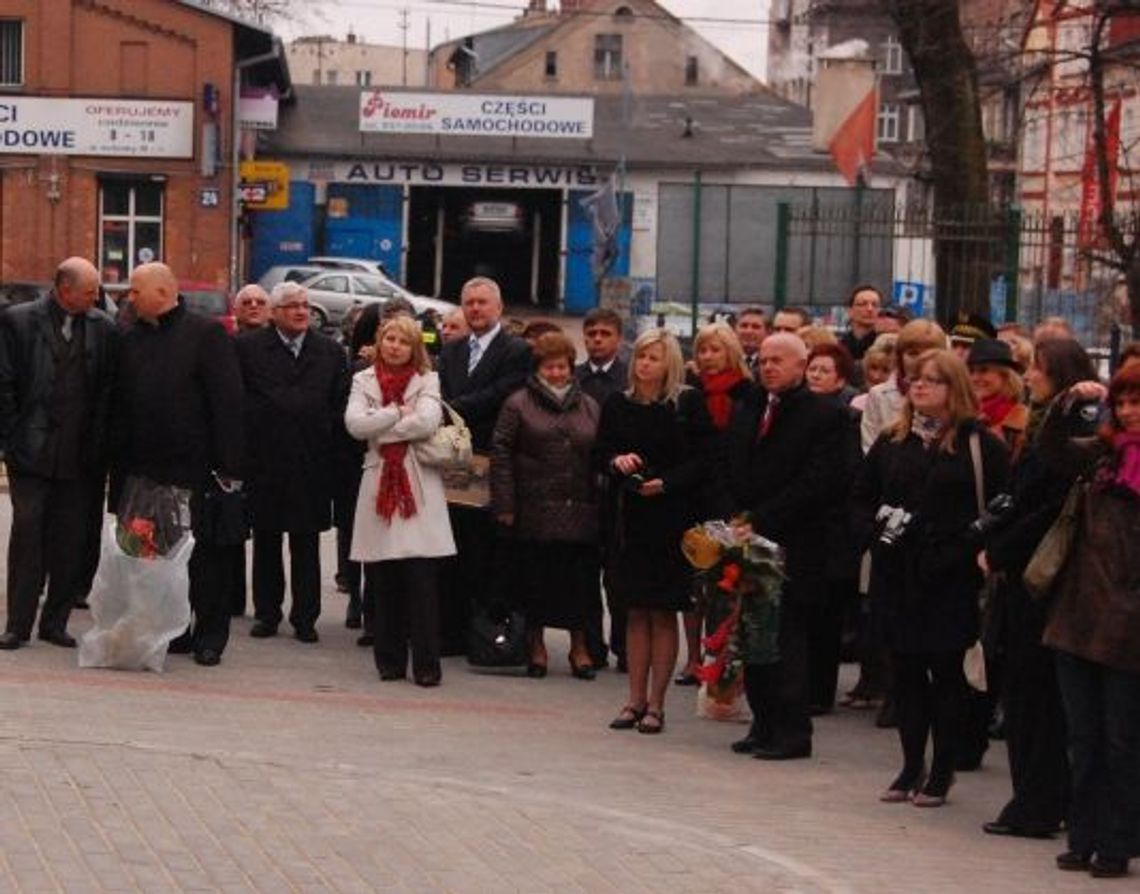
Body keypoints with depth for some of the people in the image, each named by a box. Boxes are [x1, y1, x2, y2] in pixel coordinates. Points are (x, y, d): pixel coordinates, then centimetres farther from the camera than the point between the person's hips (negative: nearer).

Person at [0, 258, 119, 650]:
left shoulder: (104, 329, 5)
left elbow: (108, 392, 7)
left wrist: (98, 447, 0)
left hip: (80, 457, 2)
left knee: (72, 541, 4)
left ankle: (55, 622, 14)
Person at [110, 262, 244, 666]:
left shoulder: (206, 334, -5)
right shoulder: (132, 339, 13)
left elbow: (229, 401, -9)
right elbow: (120, 407, 15)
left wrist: (229, 465, -15)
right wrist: (118, 466, 7)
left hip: (195, 467, -6)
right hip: (147, 467, 6)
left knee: (205, 553, 0)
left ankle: (210, 636, 7)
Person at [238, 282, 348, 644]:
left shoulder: (330, 352, 8)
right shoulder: (248, 348, 2)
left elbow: (340, 406, 7)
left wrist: (329, 444, -2)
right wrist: (244, 444, -5)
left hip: (312, 463, 1)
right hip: (264, 461, -1)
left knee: (307, 544, 4)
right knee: (266, 541, 7)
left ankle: (305, 617, 9)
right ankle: (267, 613, 16)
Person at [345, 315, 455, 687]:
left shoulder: (426, 381, 7)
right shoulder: (364, 381, 12)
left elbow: (427, 422, -11)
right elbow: (355, 423, -5)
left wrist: (381, 430, -5)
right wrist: (399, 412, -6)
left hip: (418, 485, -2)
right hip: (379, 483, 2)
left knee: (422, 578, -7)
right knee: (382, 580, 2)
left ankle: (426, 663, -4)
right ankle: (389, 659, 11)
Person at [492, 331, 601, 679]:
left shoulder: (588, 407, 13)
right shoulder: (519, 404, 2)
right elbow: (501, 452, -3)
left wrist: (601, 504, 5)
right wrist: (504, 504, -10)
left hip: (579, 512, 2)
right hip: (534, 511, -2)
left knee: (579, 580, 3)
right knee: (533, 579, 3)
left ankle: (579, 646, 15)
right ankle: (535, 645, 16)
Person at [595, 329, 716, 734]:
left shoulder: (688, 404, -4)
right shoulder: (618, 405, 7)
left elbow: (702, 461, -6)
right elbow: (598, 455, 10)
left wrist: (665, 483, -16)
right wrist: (617, 461, -11)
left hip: (671, 518, -3)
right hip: (628, 518, 3)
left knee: (663, 613, 0)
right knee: (636, 612, 7)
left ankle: (655, 703, 6)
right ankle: (636, 699, 13)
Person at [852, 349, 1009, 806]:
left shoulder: (979, 445, -3)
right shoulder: (891, 443, 12)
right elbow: (861, 497, 16)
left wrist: (965, 546, -17)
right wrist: (874, 531, -2)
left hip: (950, 580, -4)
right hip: (897, 576, 5)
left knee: (946, 671, 2)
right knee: (906, 670, 8)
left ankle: (942, 771, 10)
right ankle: (911, 766, 18)